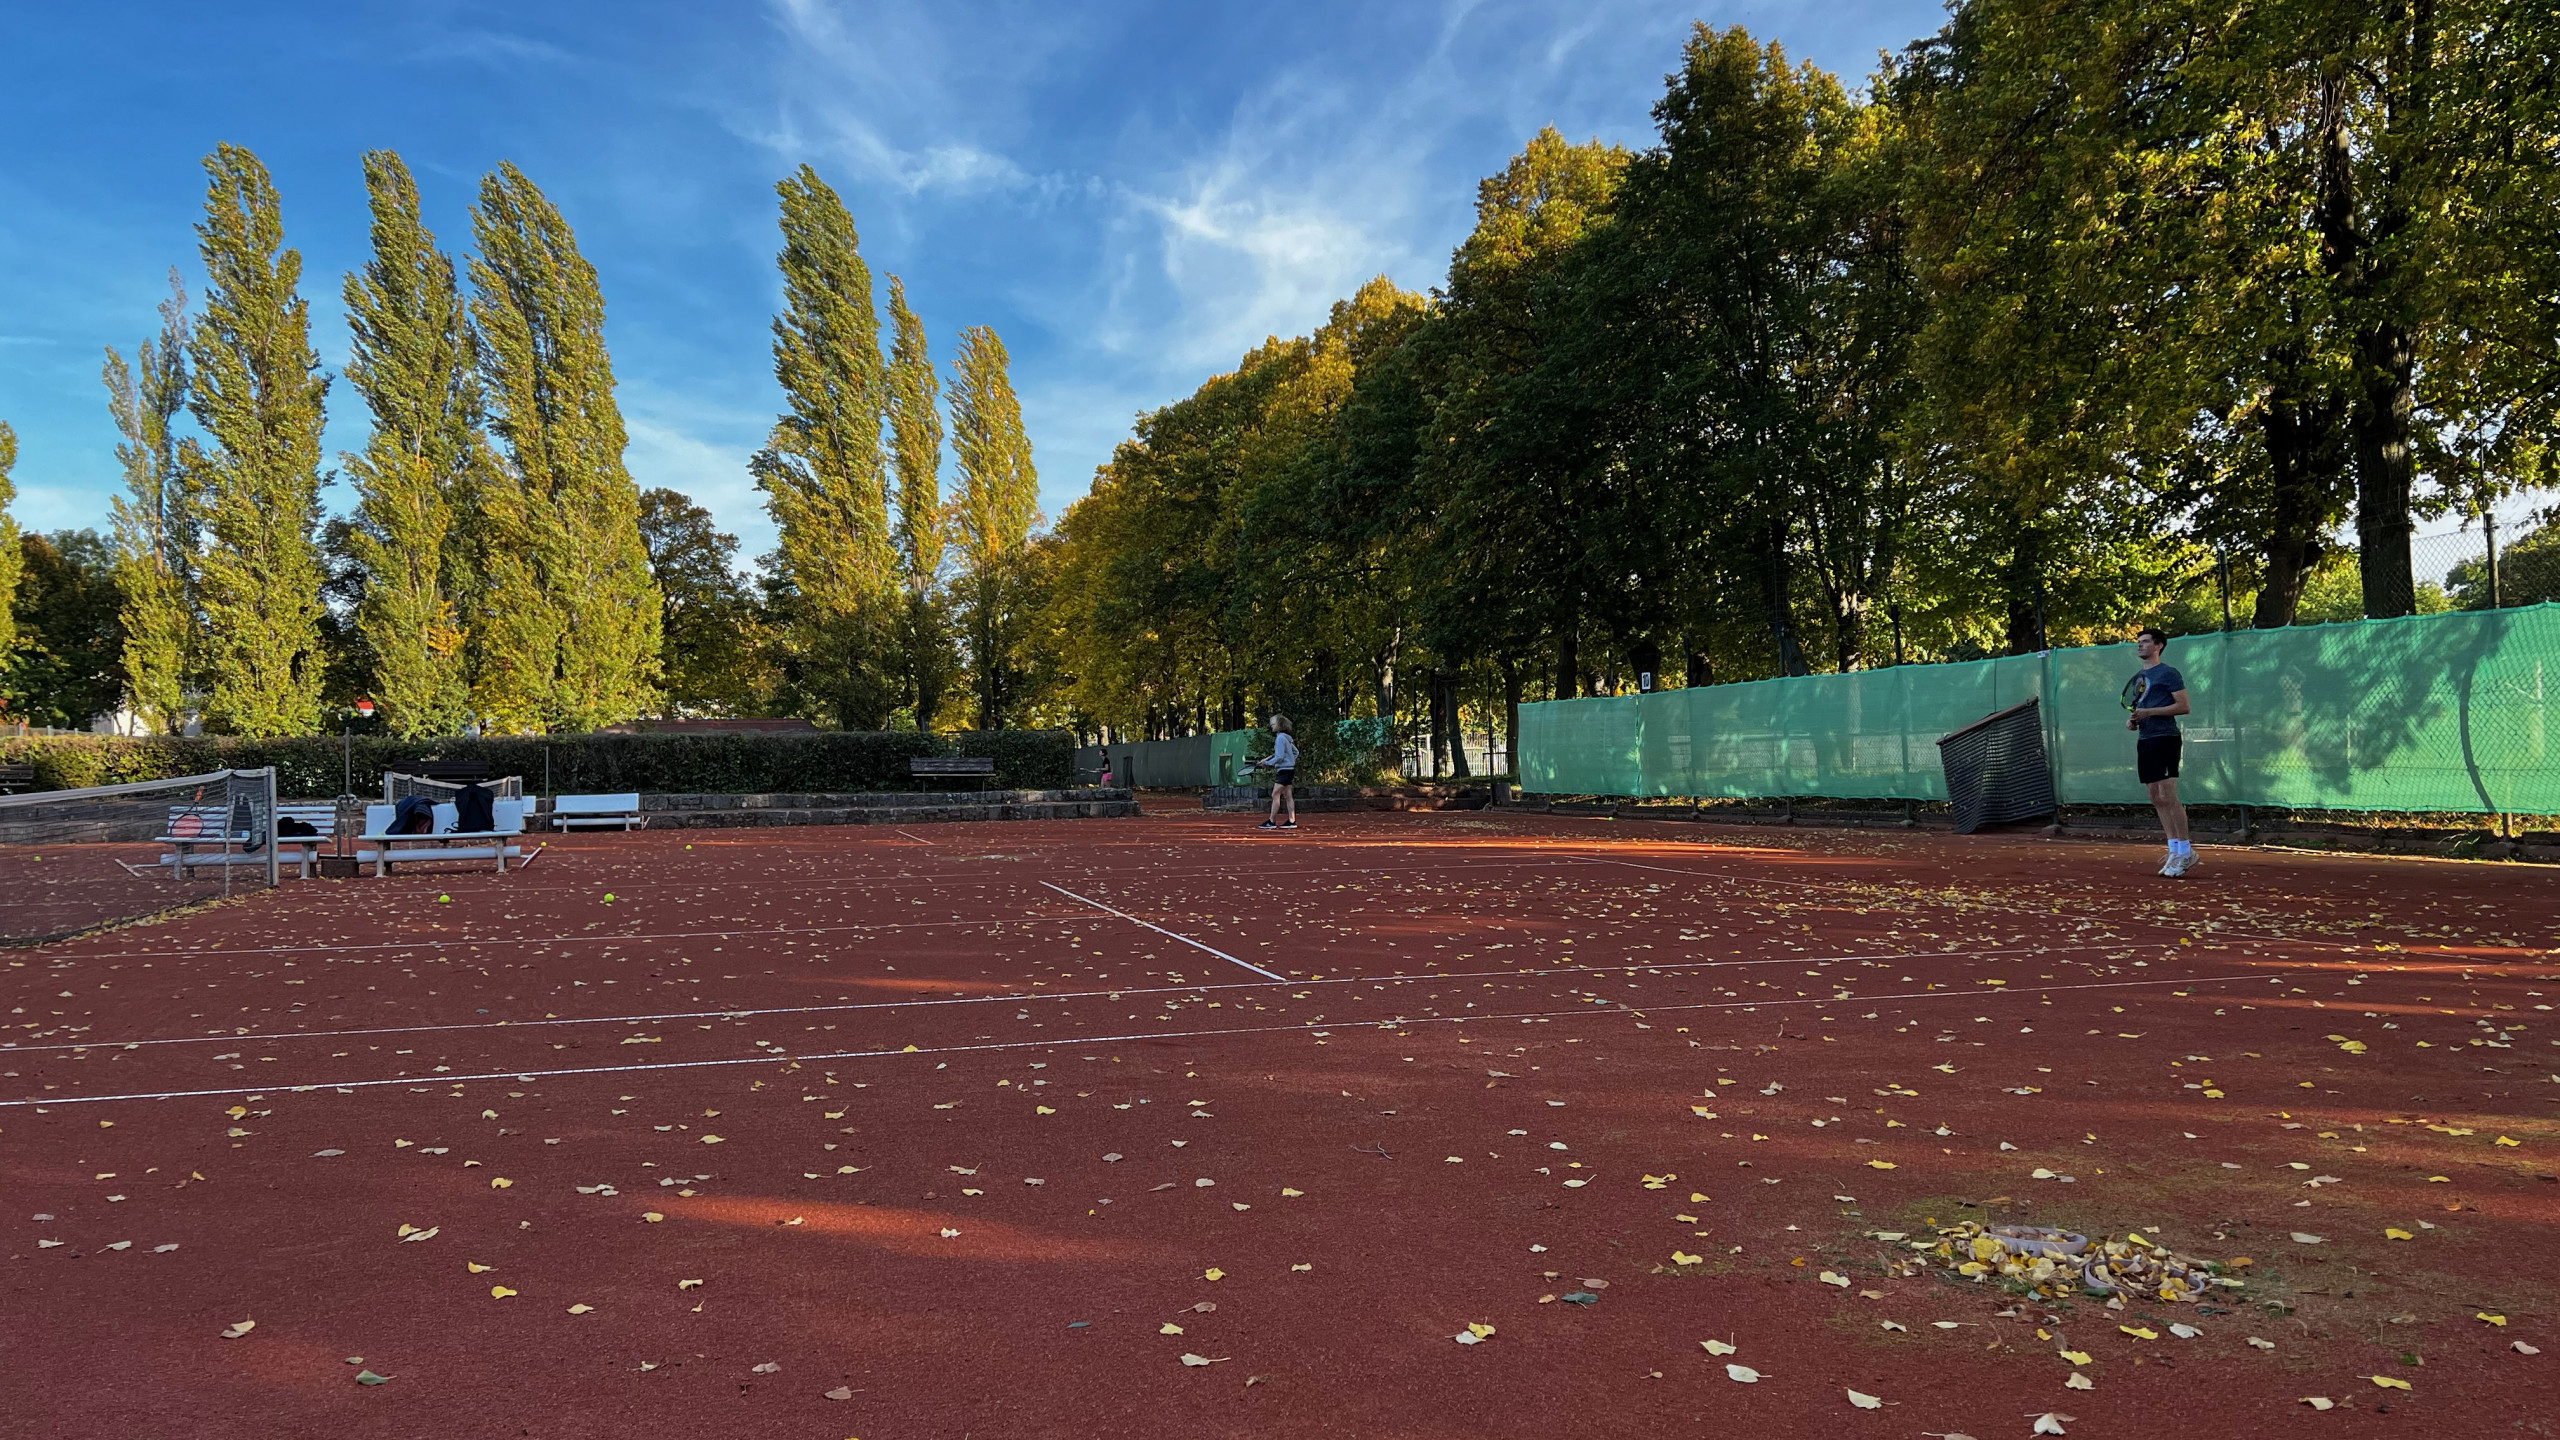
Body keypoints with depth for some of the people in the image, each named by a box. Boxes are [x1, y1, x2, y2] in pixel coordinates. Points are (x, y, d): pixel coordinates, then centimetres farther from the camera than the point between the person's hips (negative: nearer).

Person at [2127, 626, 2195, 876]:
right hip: (2144, 740, 8)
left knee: (2168, 797, -12)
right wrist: (2132, 720, 7)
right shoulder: (2139, 677, 19)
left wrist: (2149, 712, -18)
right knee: (2156, 799, 6)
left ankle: (2185, 851, -7)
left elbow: (2183, 706, -11)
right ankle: (2174, 850, 10)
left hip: (2164, 738, -8)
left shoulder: (2169, 673, -5)